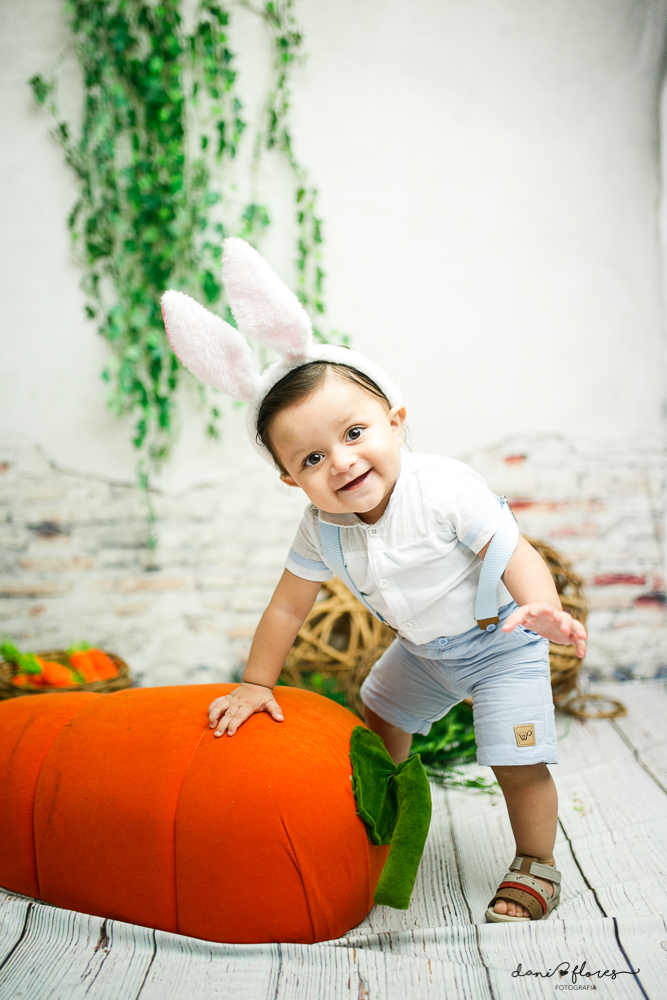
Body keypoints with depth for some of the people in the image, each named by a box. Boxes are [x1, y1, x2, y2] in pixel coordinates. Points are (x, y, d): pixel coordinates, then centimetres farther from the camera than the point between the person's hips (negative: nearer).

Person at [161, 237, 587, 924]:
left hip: (500, 640, -5)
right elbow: (289, 605, -7)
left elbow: (515, 554, -32)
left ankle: (535, 866, 19)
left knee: (517, 760, -7)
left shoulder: (446, 489, -35)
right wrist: (255, 685, -3)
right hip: (423, 648, 6)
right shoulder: (320, 530, -19)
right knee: (378, 724, 20)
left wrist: (544, 609, -53)